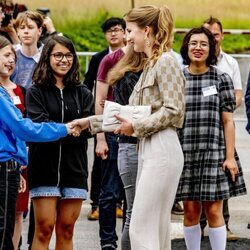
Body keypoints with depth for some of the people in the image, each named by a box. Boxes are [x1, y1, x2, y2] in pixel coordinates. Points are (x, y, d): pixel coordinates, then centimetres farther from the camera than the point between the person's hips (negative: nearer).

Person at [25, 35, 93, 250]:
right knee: (44, 229, -5)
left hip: (74, 168, 3)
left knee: (66, 230, 5)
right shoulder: (36, 93, 4)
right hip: (45, 168, -3)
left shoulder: (83, 94, 12)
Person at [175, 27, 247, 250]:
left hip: (214, 152, -1)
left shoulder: (221, 79, 3)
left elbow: (228, 121, 1)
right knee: (190, 212, 4)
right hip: (185, 153, 1)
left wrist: (230, 156, -5)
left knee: (214, 211, -3)